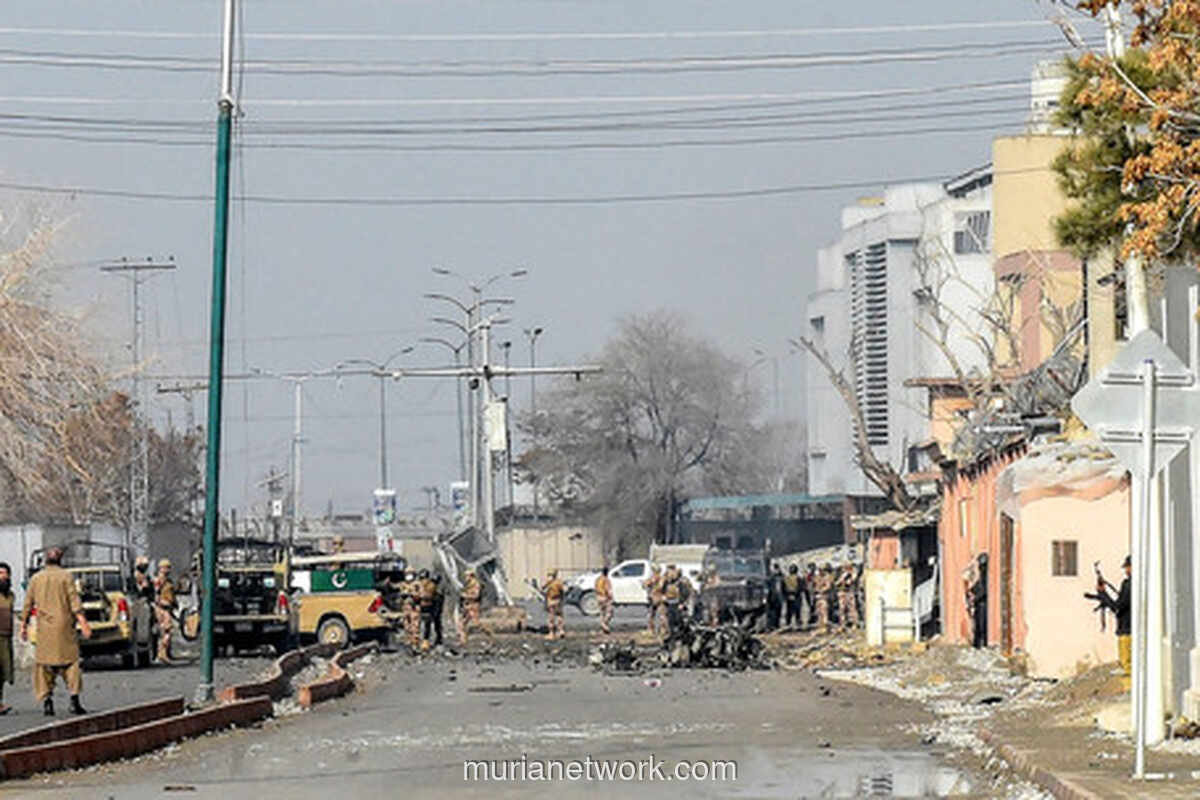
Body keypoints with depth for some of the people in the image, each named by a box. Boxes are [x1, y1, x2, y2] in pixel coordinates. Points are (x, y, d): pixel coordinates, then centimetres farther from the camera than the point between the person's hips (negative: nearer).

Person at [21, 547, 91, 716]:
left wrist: (24, 626, 18)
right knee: (71, 662, 3)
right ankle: (74, 700, -5)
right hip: (64, 626, -2)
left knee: (44, 665, 7)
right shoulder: (66, 577, -2)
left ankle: (47, 700, -2)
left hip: (44, 628, 2)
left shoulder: (36, 579, 7)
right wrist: (83, 624, -10)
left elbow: (28, 605, 10)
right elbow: (75, 602, -8)